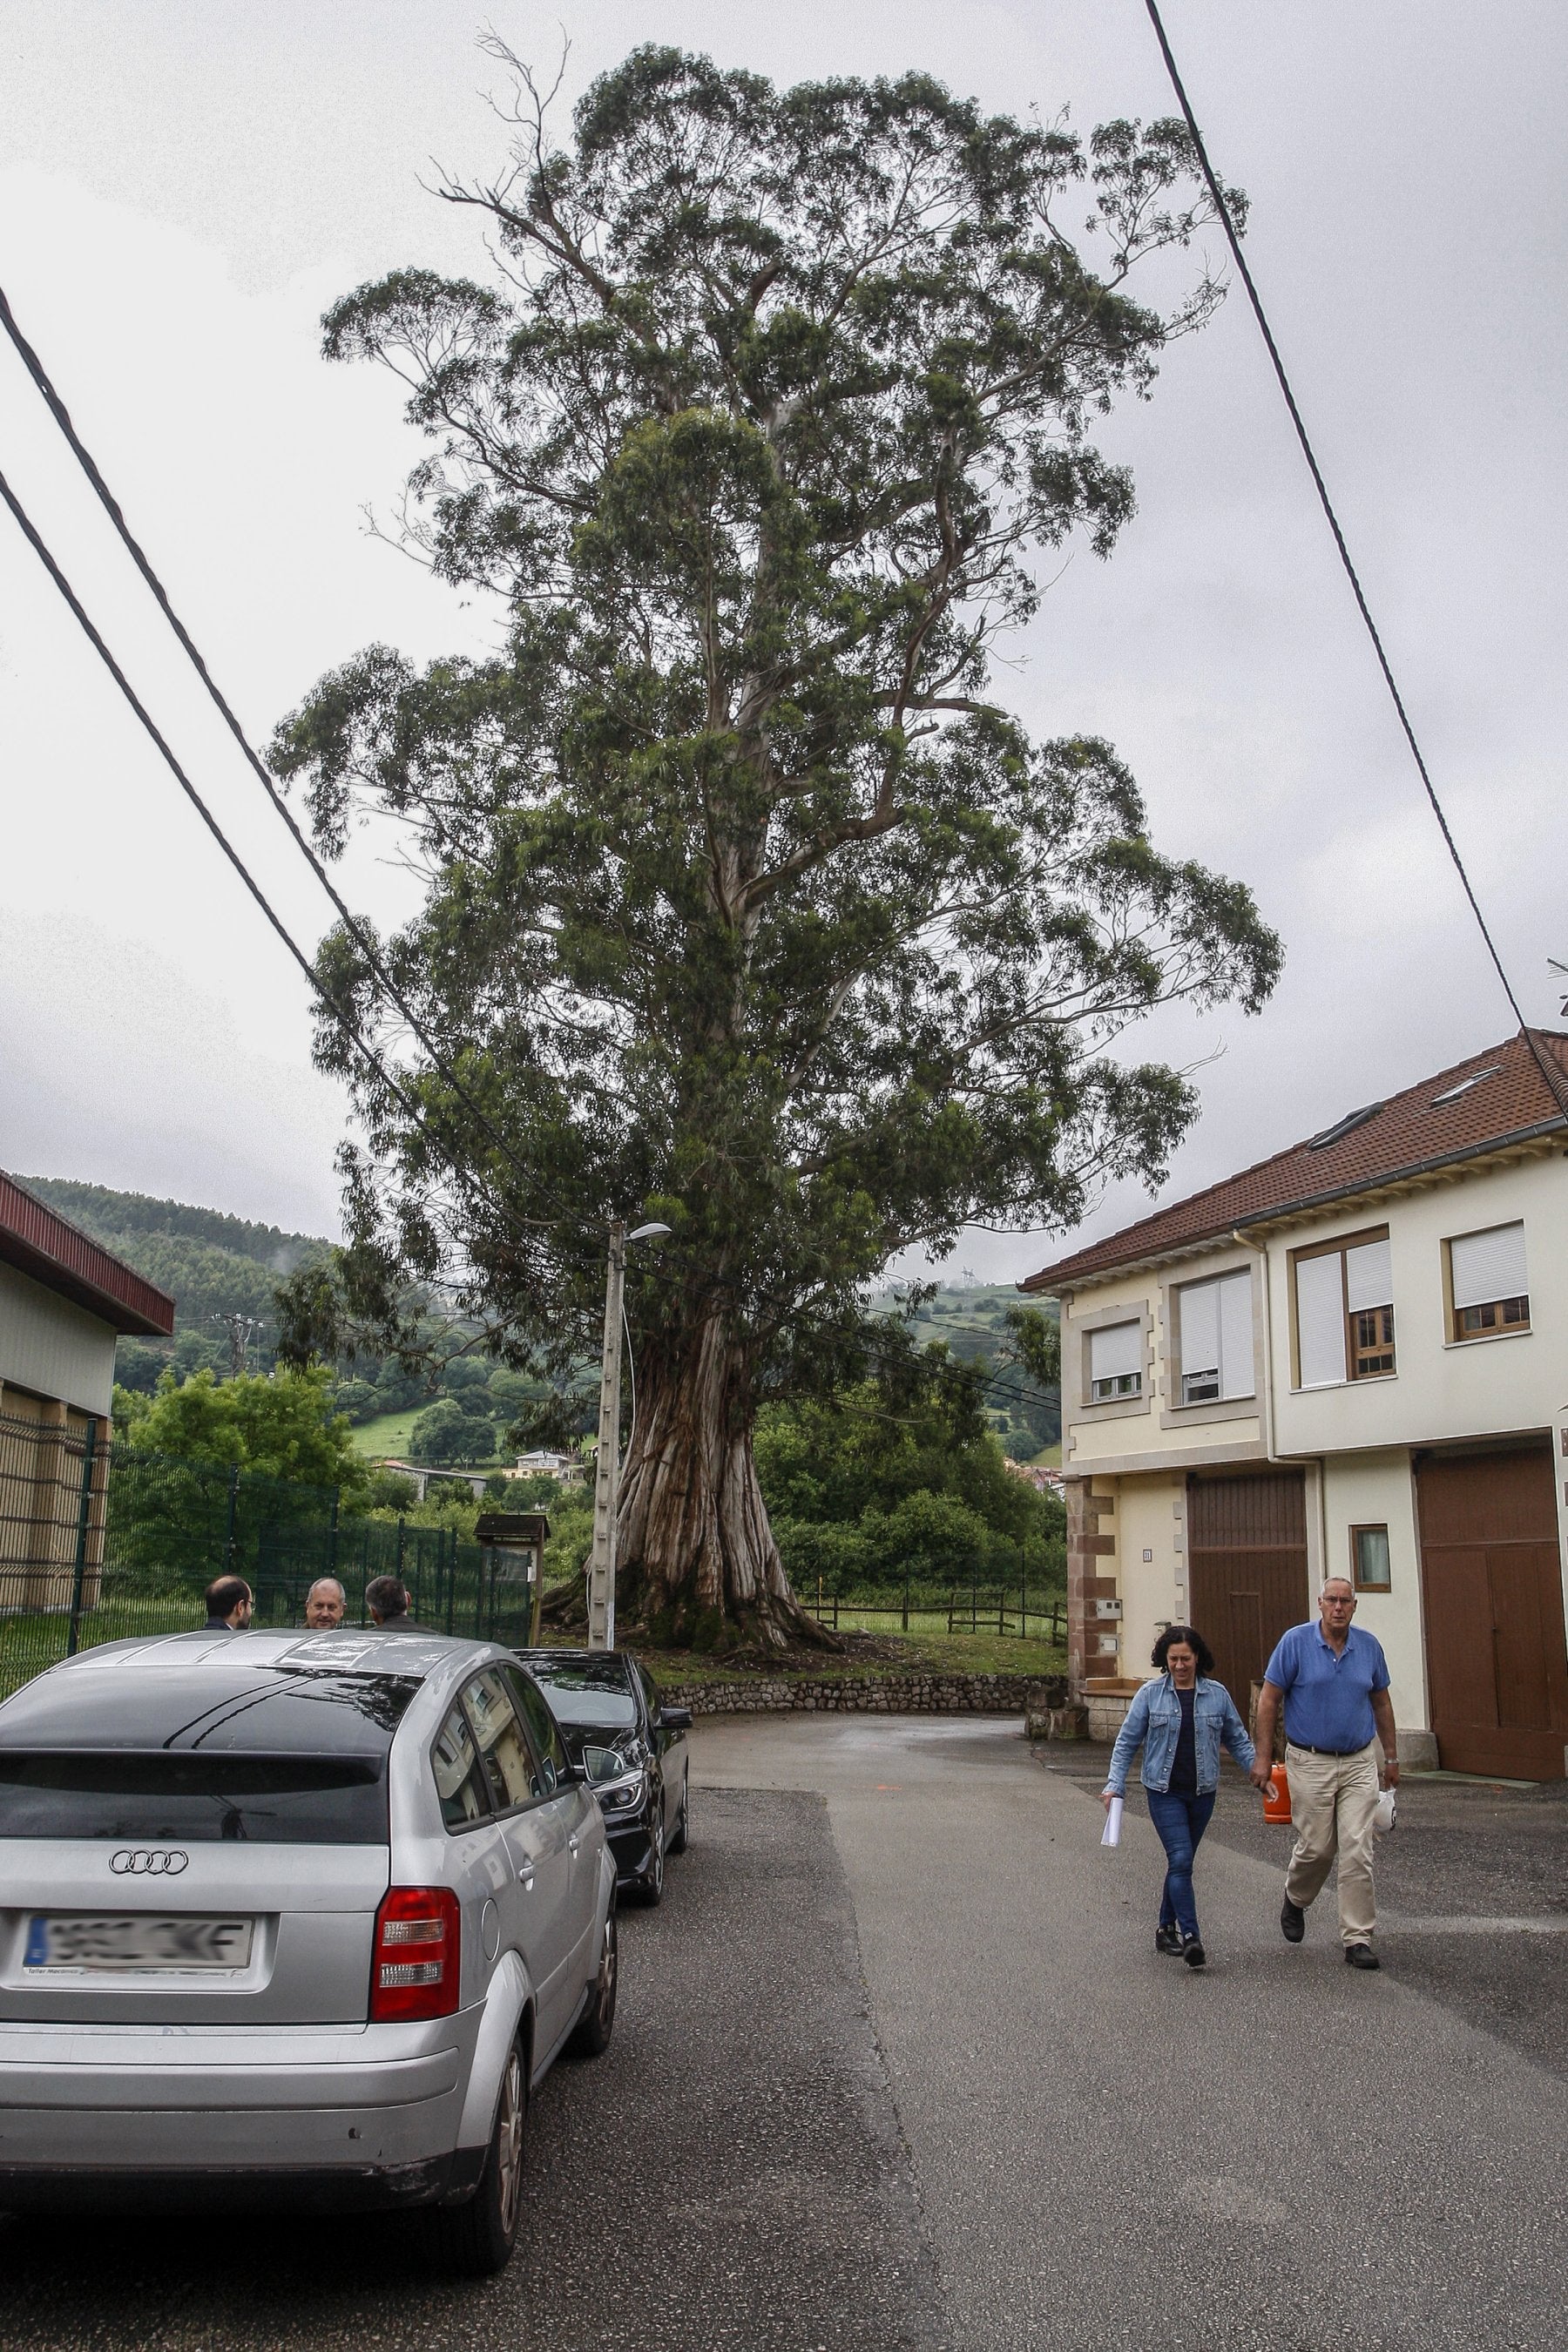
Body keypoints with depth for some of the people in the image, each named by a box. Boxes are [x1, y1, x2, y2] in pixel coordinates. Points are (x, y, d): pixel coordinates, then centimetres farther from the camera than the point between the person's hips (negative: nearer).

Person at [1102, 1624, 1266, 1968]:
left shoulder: (1217, 1694, 3)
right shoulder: (1150, 1694, -2)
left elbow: (1237, 1738, 11)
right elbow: (1127, 1742, 2)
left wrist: (1255, 1765, -4)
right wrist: (1115, 1784, -6)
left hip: (1202, 1792, 3)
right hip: (1165, 1791, -3)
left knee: (1182, 1862, 12)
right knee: (1181, 1859, -14)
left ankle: (1167, 1928, 27)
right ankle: (1190, 1937, -16)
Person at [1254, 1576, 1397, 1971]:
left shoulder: (1369, 1646, 2)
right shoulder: (1295, 1642, -8)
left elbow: (1381, 1703, 15)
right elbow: (1268, 1701, -4)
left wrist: (1392, 1757, 16)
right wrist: (1263, 1758, -7)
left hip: (1359, 1763, 2)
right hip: (1310, 1762, -2)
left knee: (1357, 1851, -3)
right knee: (1316, 1847, 4)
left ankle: (1358, 1938, 6)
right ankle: (1294, 1900, 34)